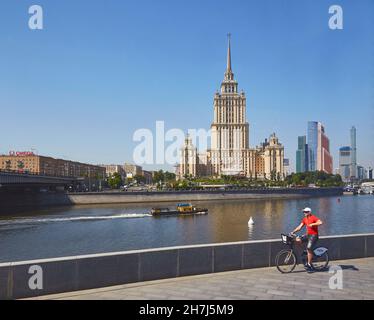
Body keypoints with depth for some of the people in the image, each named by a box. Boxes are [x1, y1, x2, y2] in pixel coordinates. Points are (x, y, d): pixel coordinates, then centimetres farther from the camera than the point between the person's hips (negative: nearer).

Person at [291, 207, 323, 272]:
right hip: (307, 235, 8)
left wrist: (312, 224, -26)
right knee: (297, 240, -9)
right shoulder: (304, 219, 11)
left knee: (309, 249, -13)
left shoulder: (313, 217, -11)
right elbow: (300, 227, 10)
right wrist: (293, 232, 1)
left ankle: (309, 264, -2)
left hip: (314, 235, -8)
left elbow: (320, 223, -26)